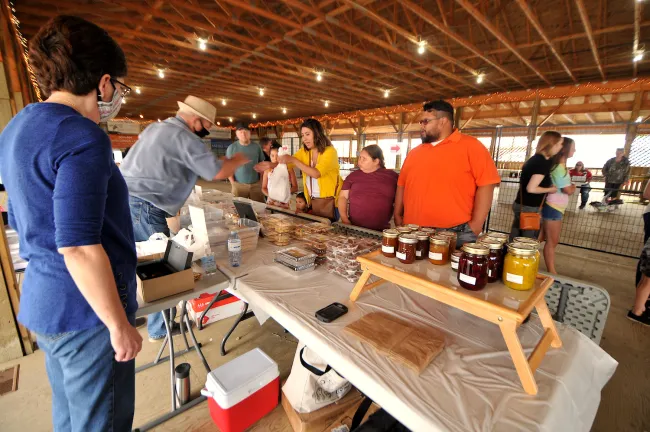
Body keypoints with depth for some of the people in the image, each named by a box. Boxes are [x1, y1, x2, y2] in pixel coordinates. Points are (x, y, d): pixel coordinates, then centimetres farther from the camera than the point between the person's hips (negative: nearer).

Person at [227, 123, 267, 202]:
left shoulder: (256, 146, 4)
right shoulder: (232, 147, 0)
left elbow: (262, 164, 12)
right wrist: (233, 183, -5)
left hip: (256, 184, 1)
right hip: (239, 185, -1)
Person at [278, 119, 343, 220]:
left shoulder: (330, 151, -16)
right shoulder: (304, 151, 3)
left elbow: (316, 173, -27)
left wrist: (293, 160, -30)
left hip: (330, 201, -5)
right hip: (313, 201, 6)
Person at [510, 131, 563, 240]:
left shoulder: (535, 159, 11)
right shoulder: (544, 162, -16)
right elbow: (531, 188, -22)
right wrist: (550, 189, -6)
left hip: (522, 205, 9)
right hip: (529, 208, -9)